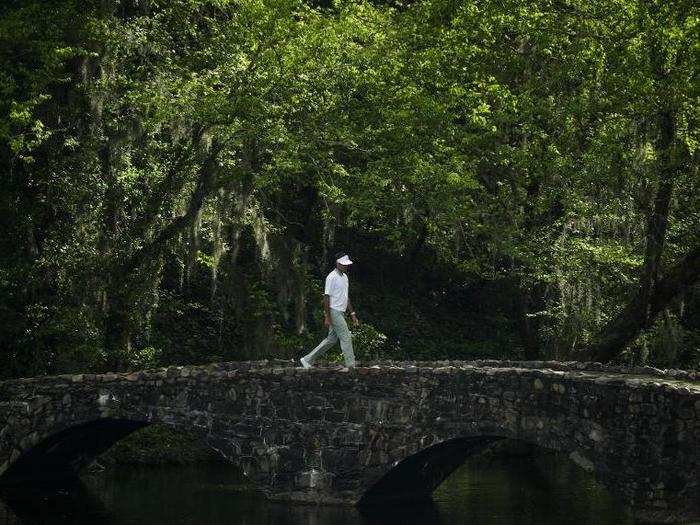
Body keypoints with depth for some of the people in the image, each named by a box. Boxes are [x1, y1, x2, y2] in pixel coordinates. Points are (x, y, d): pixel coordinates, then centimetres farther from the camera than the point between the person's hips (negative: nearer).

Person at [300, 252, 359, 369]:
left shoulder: (345, 277, 15)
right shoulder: (332, 277, -13)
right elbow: (326, 297, -15)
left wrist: (352, 314, 20)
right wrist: (327, 317, -19)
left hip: (341, 313, 9)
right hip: (334, 312, -9)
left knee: (331, 339, 12)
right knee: (346, 337, -9)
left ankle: (308, 359, 17)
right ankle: (351, 366, -5)